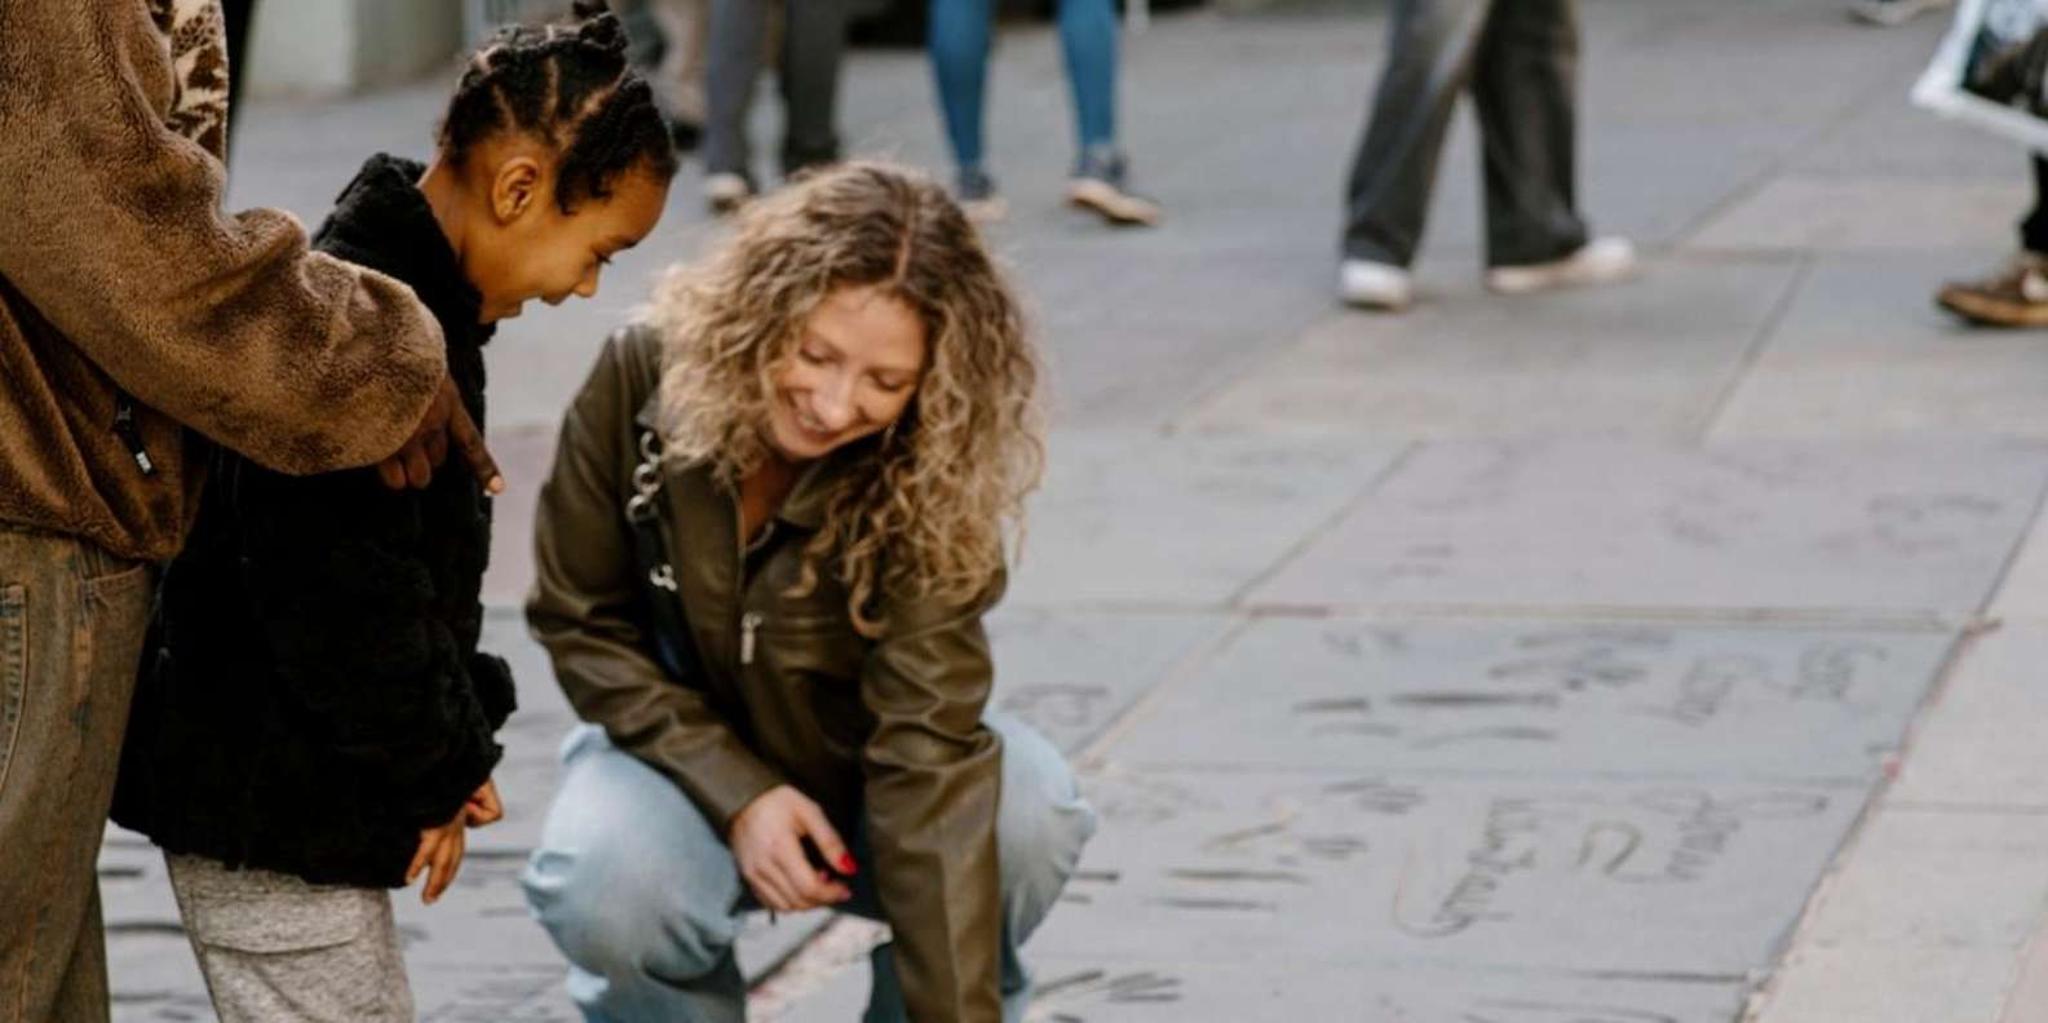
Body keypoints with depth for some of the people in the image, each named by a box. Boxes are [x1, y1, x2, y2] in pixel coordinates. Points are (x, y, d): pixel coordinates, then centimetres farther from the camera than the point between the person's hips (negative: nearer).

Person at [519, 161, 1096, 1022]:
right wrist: (739, 797, -23)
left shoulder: (927, 489, -26)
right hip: (692, 751, 0)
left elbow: (929, 757, -33)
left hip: (861, 767, 0)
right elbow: (582, 626, -11)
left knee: (1031, 814, -31)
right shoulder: (641, 384, -22)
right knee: (602, 886, -34)